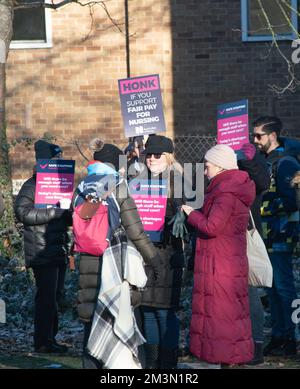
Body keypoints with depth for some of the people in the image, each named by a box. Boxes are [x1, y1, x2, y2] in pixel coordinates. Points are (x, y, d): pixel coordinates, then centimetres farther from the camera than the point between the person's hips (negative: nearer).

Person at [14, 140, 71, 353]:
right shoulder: (32, 186, -7)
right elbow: (23, 212, -21)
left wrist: (72, 214, 6)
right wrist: (55, 212, -22)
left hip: (59, 252, 9)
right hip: (43, 253, -9)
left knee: (55, 295, 11)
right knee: (47, 296, -10)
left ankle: (50, 338, 18)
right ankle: (42, 341, -6)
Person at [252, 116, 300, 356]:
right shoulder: (266, 160, 16)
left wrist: (265, 207, -20)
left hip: (281, 234, -10)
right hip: (268, 234, 10)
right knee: (273, 287, 12)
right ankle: (278, 337, 18)